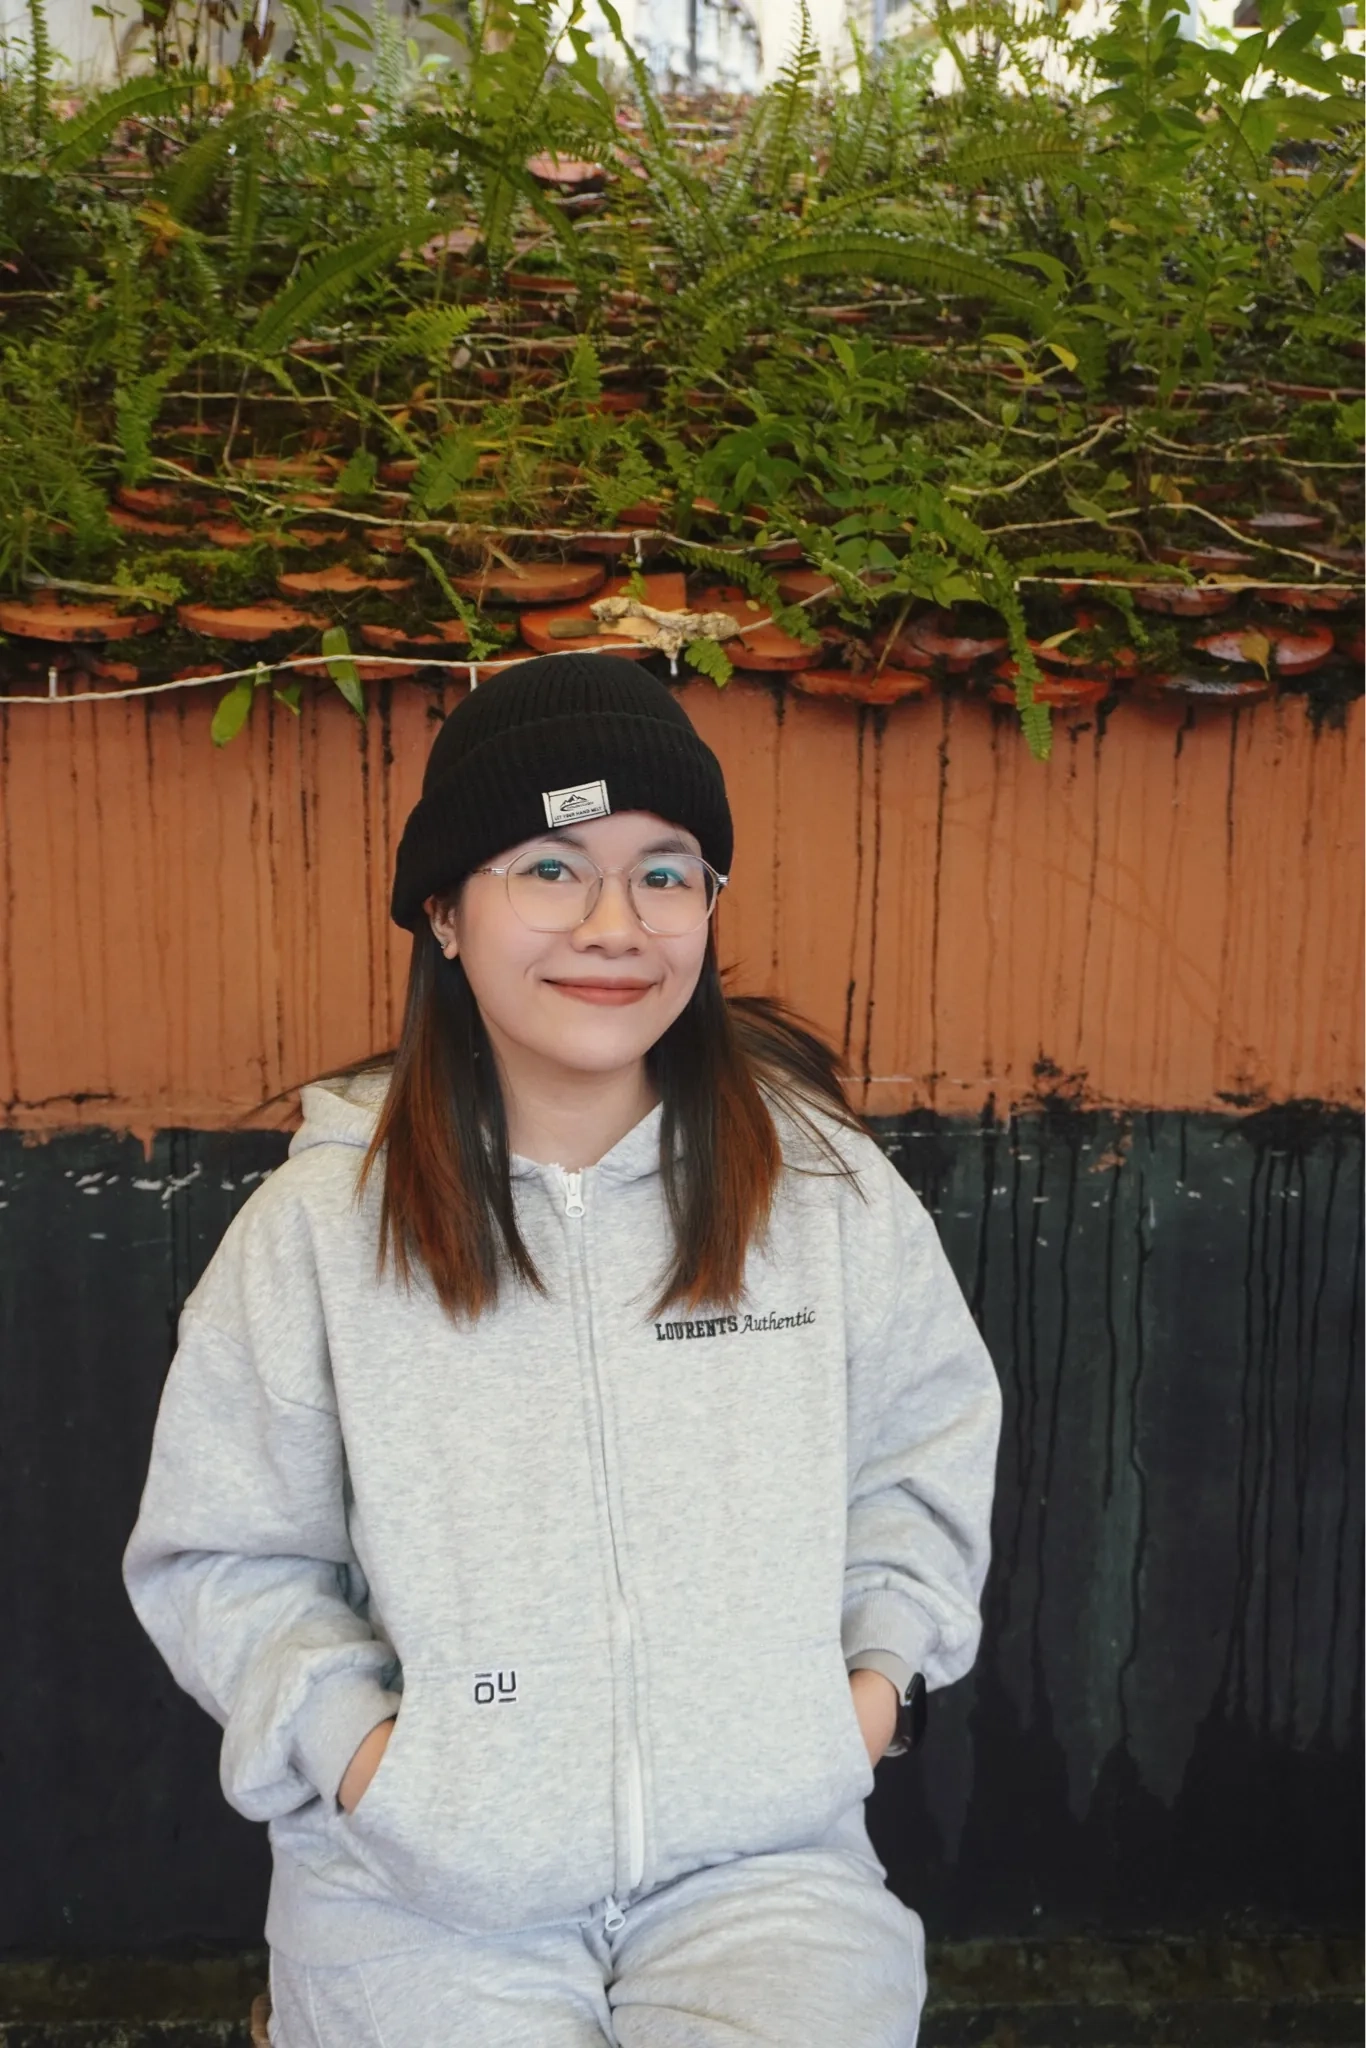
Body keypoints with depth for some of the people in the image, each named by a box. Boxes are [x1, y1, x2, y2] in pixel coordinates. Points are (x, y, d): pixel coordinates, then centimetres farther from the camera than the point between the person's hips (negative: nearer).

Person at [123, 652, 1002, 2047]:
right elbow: (220, 1552, 2)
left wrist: (884, 1666, 0)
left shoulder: (820, 1178, -4)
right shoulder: (320, 1223, -7)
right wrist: (349, 1739, -10)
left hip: (764, 1861, 1)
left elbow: (931, 1442, 10)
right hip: (424, 1897, 0)